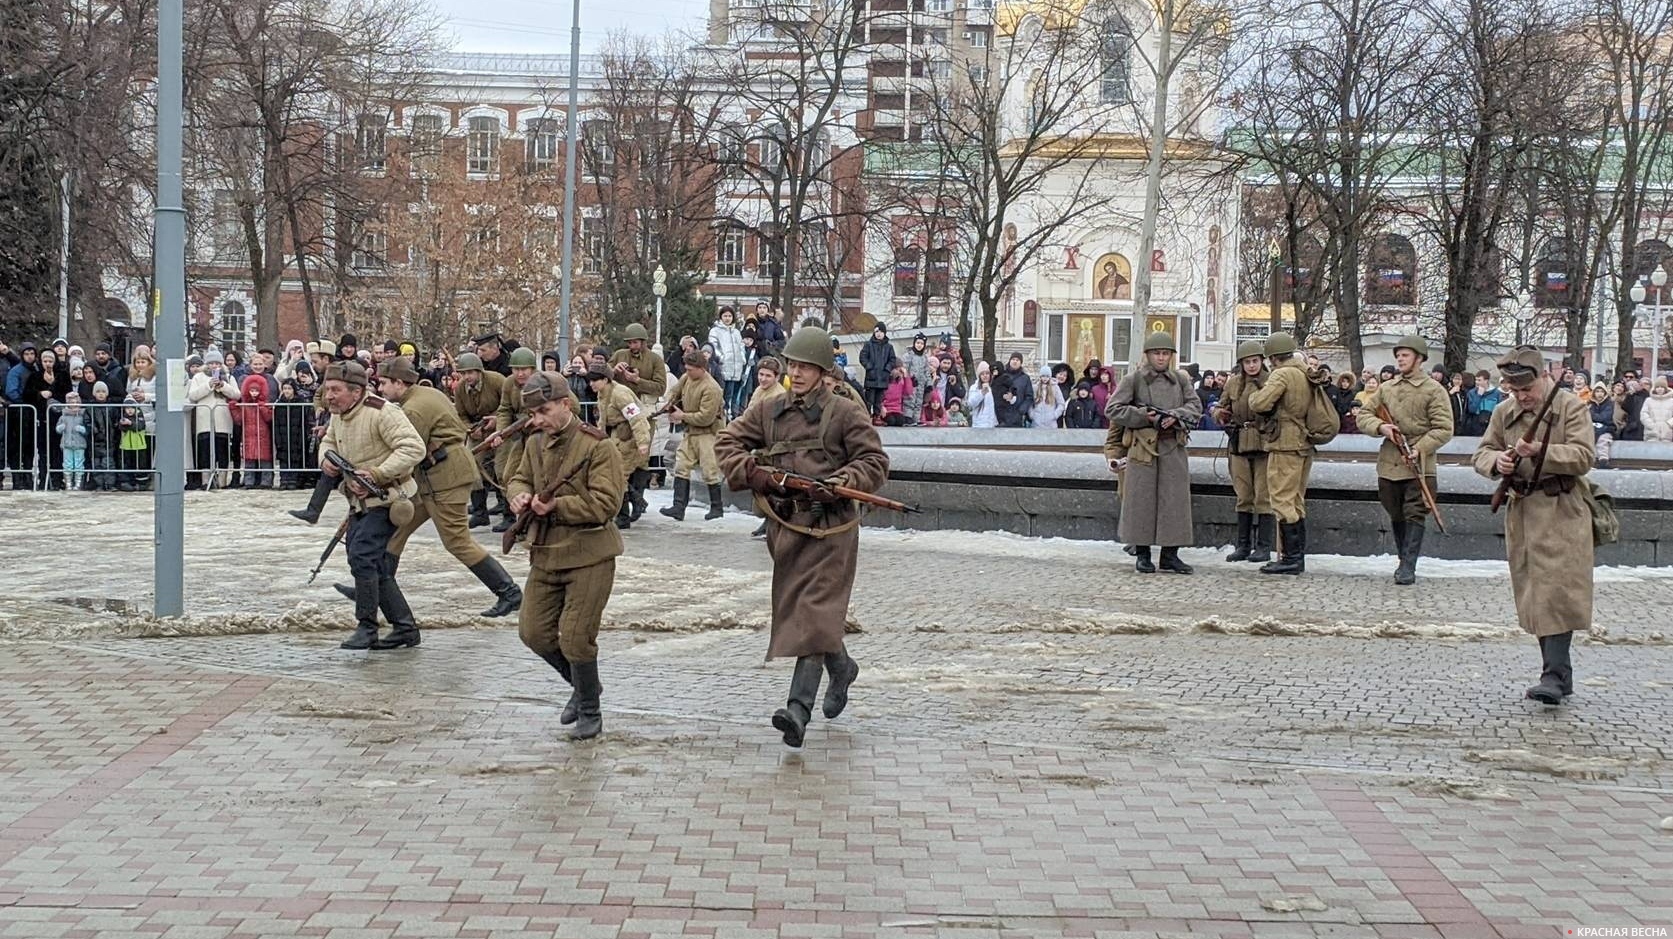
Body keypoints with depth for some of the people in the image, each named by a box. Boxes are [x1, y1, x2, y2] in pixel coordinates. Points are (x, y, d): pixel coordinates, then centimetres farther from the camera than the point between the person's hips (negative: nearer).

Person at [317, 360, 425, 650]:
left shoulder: (381, 413, -20)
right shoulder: (338, 415, 7)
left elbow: (413, 448, -26)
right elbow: (329, 441, 25)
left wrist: (375, 474, -31)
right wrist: (326, 459, 1)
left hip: (385, 498, -9)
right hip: (359, 501, 9)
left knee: (362, 556, -19)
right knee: (376, 567, 11)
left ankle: (366, 628, -8)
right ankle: (405, 627, 21)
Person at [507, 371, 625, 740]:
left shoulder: (597, 446, -15)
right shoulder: (536, 443, 6)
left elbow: (606, 502, -20)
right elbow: (519, 478, 20)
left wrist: (556, 506, -24)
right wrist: (520, 494, -5)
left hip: (589, 556, -7)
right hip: (546, 553, 7)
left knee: (575, 637, -6)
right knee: (533, 632, 8)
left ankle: (590, 713, 15)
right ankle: (582, 686, 31)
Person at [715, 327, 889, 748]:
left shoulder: (845, 413, -2)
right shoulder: (769, 411, 10)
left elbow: (875, 462, -3)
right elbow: (728, 443, 14)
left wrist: (839, 485, -18)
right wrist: (751, 472, -5)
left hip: (830, 528, -6)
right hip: (785, 525, 6)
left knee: (815, 613, -14)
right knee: (796, 607, 16)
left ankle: (799, 709, -21)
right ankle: (842, 667, 44)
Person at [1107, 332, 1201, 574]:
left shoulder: (1181, 379, 11)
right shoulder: (1134, 379, 1)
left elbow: (1195, 406, 10)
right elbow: (1113, 410, -1)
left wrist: (1176, 416, -10)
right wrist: (1143, 416, -10)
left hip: (1174, 447, 3)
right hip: (1143, 447, -3)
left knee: (1175, 499, 1)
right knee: (1142, 499, 0)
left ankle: (1170, 554, 8)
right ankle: (1142, 554, 8)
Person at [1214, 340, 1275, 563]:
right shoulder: (1233, 383, 11)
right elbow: (1221, 408, 20)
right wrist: (1221, 414, -3)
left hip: (1264, 444, -4)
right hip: (1239, 445, 4)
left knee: (1263, 497, -4)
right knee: (1243, 497, 9)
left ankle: (1263, 547, 2)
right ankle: (1243, 545, 15)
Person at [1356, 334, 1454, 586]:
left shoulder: (1434, 390, -2)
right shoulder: (1386, 388, 12)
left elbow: (1444, 429, -7)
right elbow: (1363, 415, 12)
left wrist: (1418, 449, -18)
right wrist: (1381, 427, -10)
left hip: (1419, 467, -5)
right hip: (1389, 464, 5)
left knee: (1415, 515, -6)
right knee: (1396, 516, 13)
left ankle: (1408, 567, -6)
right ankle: (1404, 560, 26)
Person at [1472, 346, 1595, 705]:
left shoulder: (1571, 407, -5)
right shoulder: (1505, 413, 9)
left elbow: (1583, 457, -13)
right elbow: (1481, 453, 12)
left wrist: (1540, 451, -26)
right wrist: (1496, 461, -11)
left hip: (1562, 513, -6)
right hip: (1521, 512, 6)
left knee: (1556, 592, -13)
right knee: (1533, 595, 7)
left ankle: (1555, 675, -15)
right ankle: (1558, 673, 16)